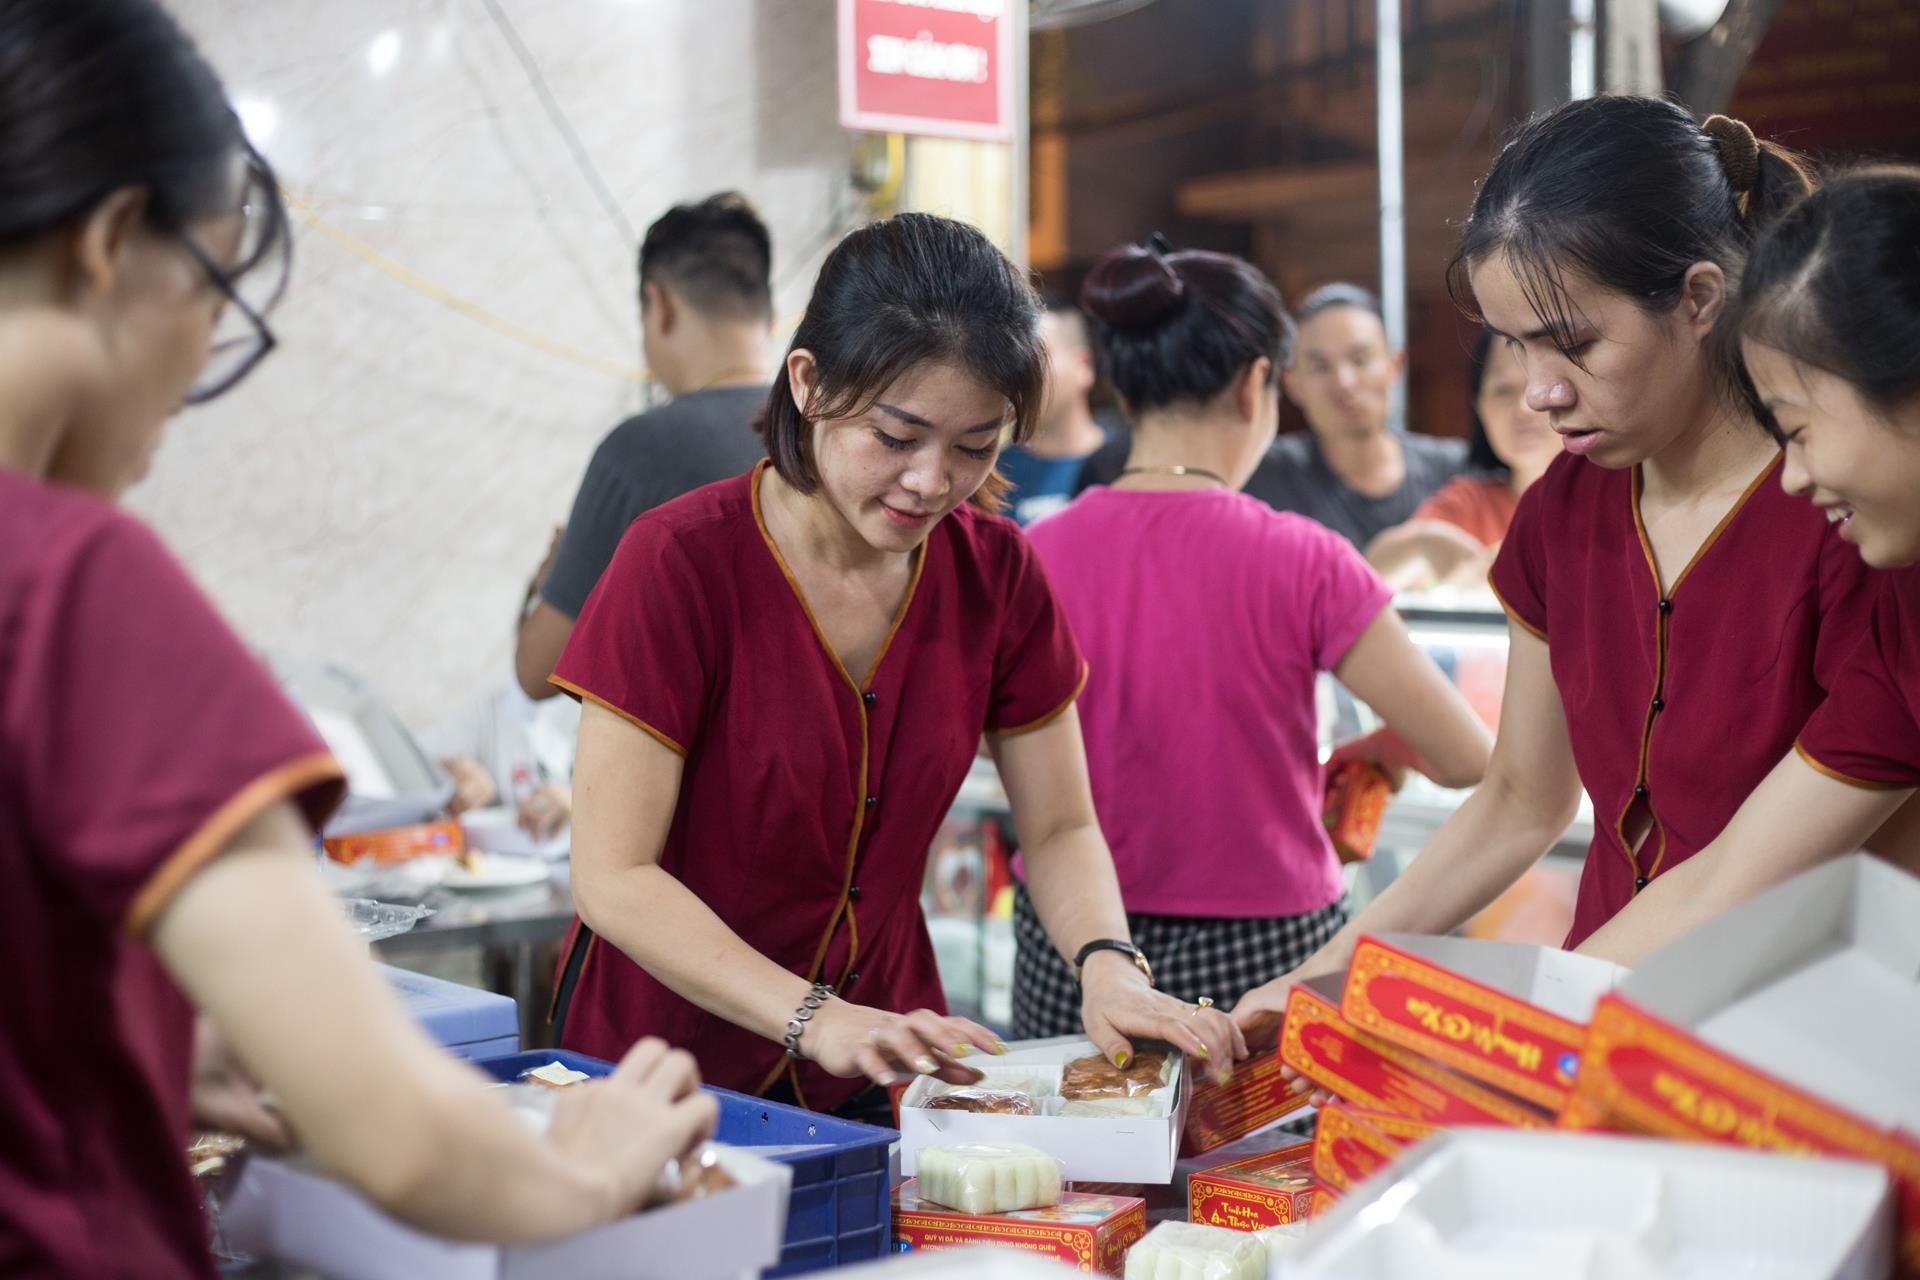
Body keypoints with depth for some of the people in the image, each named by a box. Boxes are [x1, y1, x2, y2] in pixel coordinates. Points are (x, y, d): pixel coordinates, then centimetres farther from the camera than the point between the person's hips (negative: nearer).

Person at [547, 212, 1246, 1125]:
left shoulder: (996, 570, -2)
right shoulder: (680, 562, -15)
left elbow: (1060, 828, 6)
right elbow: (613, 877, -17)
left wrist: (1109, 968, -14)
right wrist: (816, 1020, -28)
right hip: (670, 1046, -3)